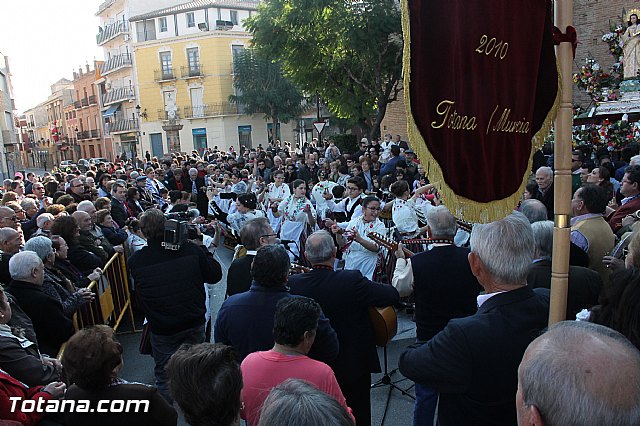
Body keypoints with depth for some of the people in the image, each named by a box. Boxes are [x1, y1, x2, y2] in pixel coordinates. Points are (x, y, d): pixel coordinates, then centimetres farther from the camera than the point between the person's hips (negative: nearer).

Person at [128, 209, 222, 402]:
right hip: (195, 323, 2)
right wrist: (202, 248, 3)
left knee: (164, 377, 19)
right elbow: (215, 275, -4)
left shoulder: (135, 261, -16)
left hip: (162, 329, -1)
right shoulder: (190, 250, -17)